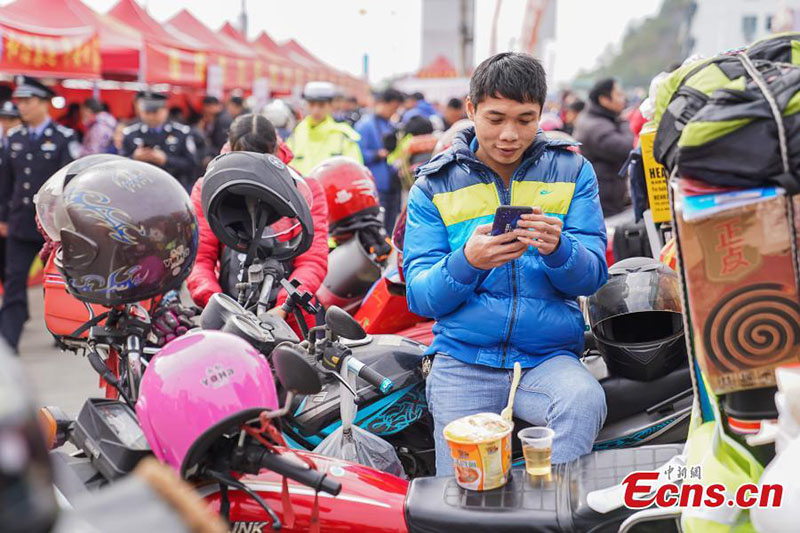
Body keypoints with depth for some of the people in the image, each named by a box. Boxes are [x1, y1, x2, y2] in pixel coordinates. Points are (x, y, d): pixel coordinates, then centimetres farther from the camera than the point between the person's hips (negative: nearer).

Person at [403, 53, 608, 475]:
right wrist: (467, 262, -23)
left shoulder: (571, 171, 9)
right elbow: (420, 298, -2)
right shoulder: (434, 186, 7)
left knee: (584, 401, -32)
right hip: (463, 361, 0)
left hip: (549, 357, 0)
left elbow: (591, 277, 1)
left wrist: (557, 249, -23)